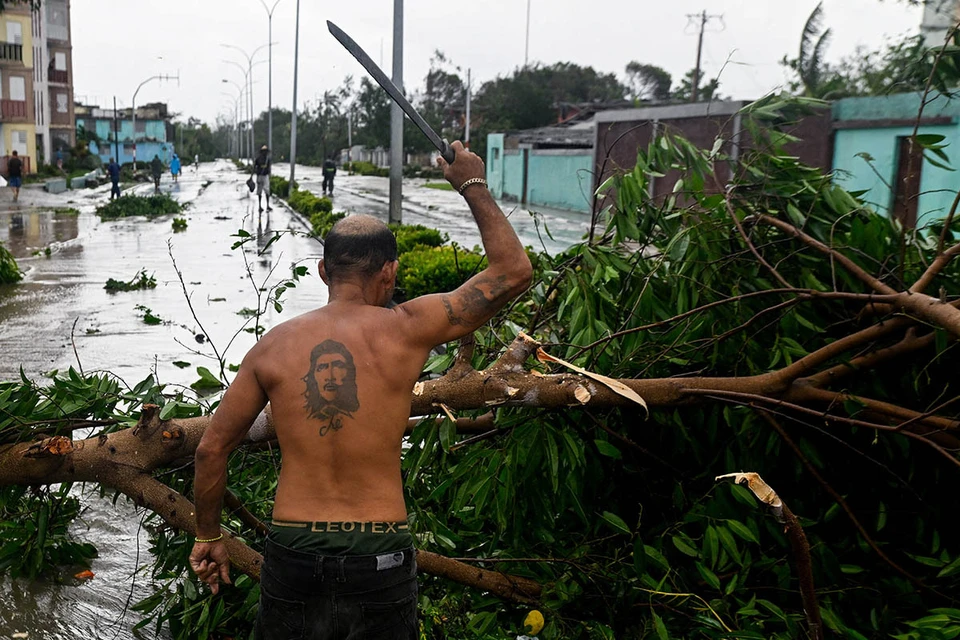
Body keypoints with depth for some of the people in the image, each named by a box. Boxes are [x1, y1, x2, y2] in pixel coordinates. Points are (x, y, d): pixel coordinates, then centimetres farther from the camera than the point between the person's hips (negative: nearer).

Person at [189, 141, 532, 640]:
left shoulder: (273, 346, -1)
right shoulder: (406, 330, -8)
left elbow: (211, 449, 6)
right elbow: (514, 270, -1)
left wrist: (208, 536, 21)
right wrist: (473, 187, 11)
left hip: (292, 557, 2)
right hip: (380, 557, -1)